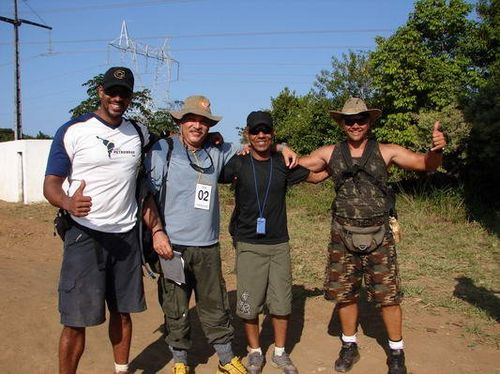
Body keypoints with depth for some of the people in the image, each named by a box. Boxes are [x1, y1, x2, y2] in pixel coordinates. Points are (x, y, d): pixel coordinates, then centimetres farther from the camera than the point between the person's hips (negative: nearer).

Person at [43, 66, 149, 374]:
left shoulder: (139, 133, 7)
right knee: (76, 319, 0)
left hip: (126, 235, 4)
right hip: (85, 235, -4)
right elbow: (51, 184, -8)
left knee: (123, 311, 13)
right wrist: (68, 203, -30)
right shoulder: (72, 131, -5)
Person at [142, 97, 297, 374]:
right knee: (175, 310, 7)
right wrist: (156, 231, -13)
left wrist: (281, 148, 6)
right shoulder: (163, 150, -2)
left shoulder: (216, 152, 9)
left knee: (216, 308, 12)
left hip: (208, 247, 3)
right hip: (172, 245, -3)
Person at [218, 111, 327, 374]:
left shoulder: (283, 164, 3)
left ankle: (280, 353, 29)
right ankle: (254, 353, 27)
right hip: (248, 245, -2)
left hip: (279, 244, 2)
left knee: (281, 303, 8)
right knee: (249, 305, 4)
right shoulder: (237, 163, -3)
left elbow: (315, 176, 17)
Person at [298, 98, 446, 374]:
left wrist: (437, 148, -27)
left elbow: (426, 164, -5)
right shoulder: (330, 154, 4)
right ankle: (349, 347, 31)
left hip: (378, 237, -1)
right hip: (343, 237, 2)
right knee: (344, 295, 11)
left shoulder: (386, 152, -1)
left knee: (388, 296, 3)